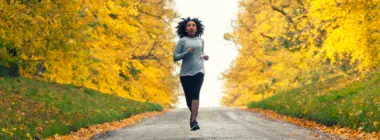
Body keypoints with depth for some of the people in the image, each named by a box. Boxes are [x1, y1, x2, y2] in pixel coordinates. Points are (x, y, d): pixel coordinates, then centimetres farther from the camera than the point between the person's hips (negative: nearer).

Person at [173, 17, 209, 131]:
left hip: (198, 71, 1)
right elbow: (175, 57, 1)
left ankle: (194, 121, -23)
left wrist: (204, 56, 9)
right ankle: (193, 114, 32)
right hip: (186, 72, 0)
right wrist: (186, 53, -14)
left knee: (196, 93, -18)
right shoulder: (182, 41, 5)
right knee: (188, 96, 3)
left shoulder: (201, 40, 14)